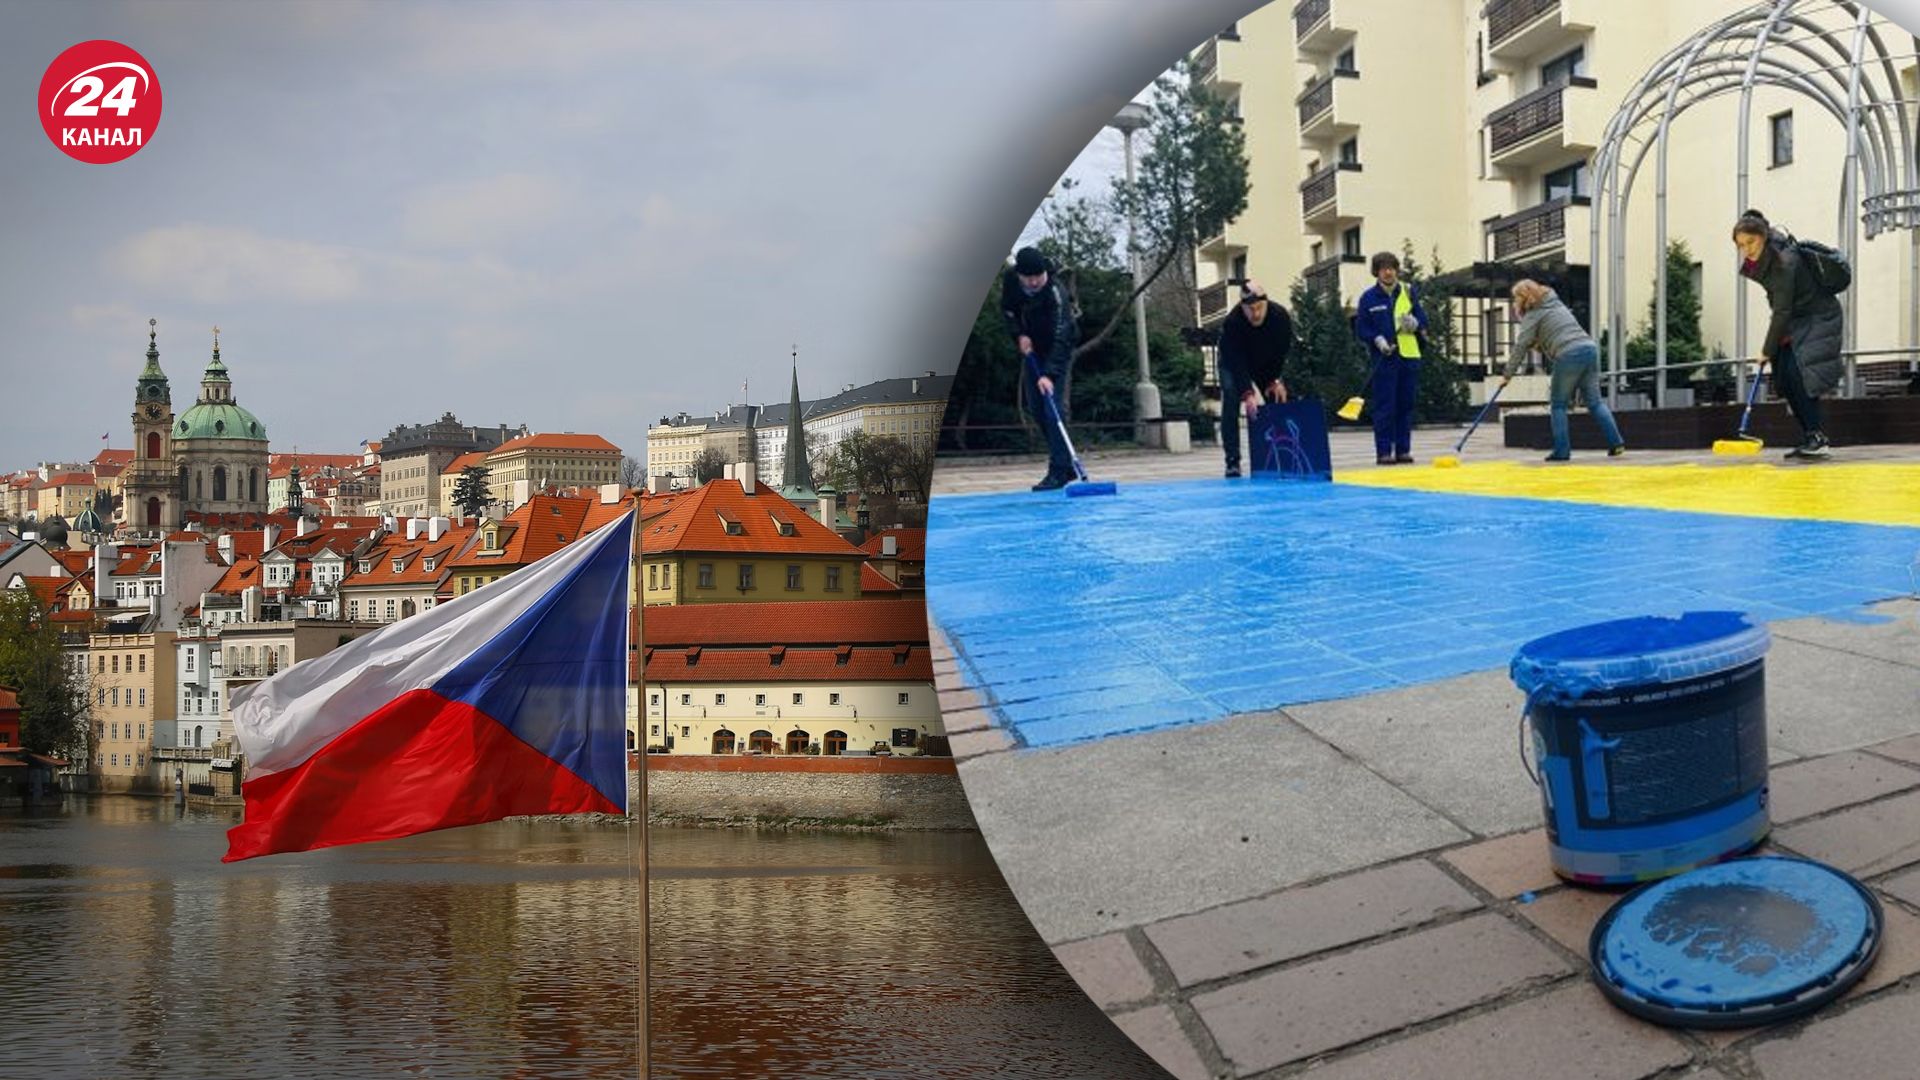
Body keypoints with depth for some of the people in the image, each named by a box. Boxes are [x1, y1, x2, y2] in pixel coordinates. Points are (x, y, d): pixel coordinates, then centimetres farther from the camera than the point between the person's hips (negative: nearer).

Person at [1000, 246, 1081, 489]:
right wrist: (1019, 334, -13)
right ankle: (1065, 463, 14)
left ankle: (1059, 470, -18)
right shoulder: (1010, 279, -16)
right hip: (1031, 347, 6)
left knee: (1051, 403, -18)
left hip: (1057, 349, -6)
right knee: (1035, 406, 4)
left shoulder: (1056, 293, -34)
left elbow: (1061, 339, -40)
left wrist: (1049, 374, -50)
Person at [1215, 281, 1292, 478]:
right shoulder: (1232, 322, -38)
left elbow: (1283, 351, -16)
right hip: (1235, 365, -3)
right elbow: (1236, 362, -40)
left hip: (1268, 365, 3)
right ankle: (1232, 462, -23)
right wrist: (1247, 393, -48)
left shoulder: (1281, 316, -29)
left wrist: (1277, 380, -23)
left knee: (1280, 398, -7)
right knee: (1230, 399, -22)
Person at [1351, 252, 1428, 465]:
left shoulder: (1408, 292, 9)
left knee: (1406, 405, 7)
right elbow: (1361, 329, -1)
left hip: (1409, 356, 4)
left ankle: (1403, 450, 14)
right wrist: (1377, 339, -16)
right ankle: (1383, 452, -1)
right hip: (1384, 358, -4)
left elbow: (1423, 319, 12)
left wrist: (1415, 323, -10)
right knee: (1384, 407, -4)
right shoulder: (1368, 297, -1)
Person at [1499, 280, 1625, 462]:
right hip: (1589, 347, 7)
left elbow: (1521, 346, 1)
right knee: (1595, 401, 9)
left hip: (1569, 356, -7)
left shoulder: (1533, 315, 3)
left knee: (1559, 404, 4)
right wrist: (1536, 345, 20)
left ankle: (1562, 450, 1)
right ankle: (1616, 442, 0)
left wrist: (1508, 375, 6)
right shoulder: (1556, 304, 28)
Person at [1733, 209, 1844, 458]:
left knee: (1797, 374, -21)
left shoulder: (1785, 262, -26)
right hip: (1796, 322, 8)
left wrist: (1767, 349, -18)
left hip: (1820, 319, -8)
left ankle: (1817, 438, -17)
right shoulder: (1761, 260, -2)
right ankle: (1809, 438, 4)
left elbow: (1782, 311, -23)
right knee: (1782, 377, -1)